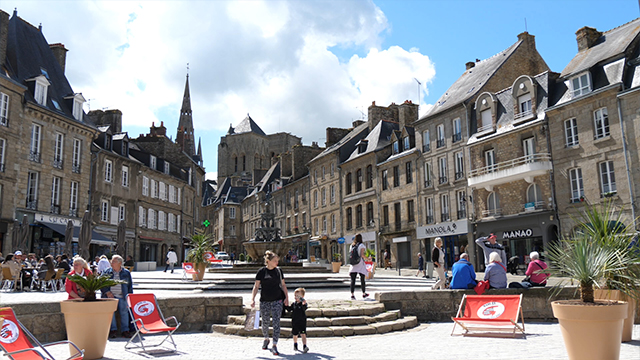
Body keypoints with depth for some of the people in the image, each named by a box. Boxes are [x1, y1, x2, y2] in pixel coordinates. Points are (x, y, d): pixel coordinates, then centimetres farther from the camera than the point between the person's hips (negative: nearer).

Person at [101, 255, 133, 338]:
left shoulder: (126, 273, 10)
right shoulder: (107, 272, 11)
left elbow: (130, 286, 13)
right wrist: (107, 292, -6)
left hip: (122, 297, 0)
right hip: (110, 296, 0)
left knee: (124, 311, -10)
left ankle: (125, 330, -4)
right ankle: (113, 330, -12)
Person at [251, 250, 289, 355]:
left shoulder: (278, 271, 3)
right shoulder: (261, 271, -3)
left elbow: (283, 285, 11)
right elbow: (256, 286, -1)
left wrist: (286, 297, 5)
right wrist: (252, 299, -10)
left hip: (277, 300, 0)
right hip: (264, 301, 0)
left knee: (276, 322, -6)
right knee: (265, 323, 11)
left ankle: (274, 345, -2)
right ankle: (266, 339, 37)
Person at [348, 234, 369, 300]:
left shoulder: (351, 245, 9)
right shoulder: (361, 245, -5)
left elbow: (350, 255, 10)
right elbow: (362, 255, -14)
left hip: (353, 265, 4)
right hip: (360, 264, -4)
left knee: (353, 280, 1)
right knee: (362, 279, 9)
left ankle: (352, 295, -5)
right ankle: (364, 294, 20)